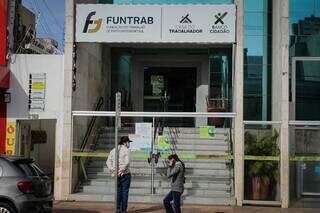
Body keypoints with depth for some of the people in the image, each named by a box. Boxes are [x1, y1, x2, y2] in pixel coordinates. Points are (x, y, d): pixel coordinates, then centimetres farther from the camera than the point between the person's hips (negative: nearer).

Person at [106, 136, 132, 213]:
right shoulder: (126, 150, -7)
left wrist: (113, 171, -7)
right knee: (125, 192, 3)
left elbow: (108, 162, 1)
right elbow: (127, 162, -22)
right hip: (125, 174, -5)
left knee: (118, 191, 15)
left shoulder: (113, 150, 11)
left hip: (116, 175, 5)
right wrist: (121, 171, -17)